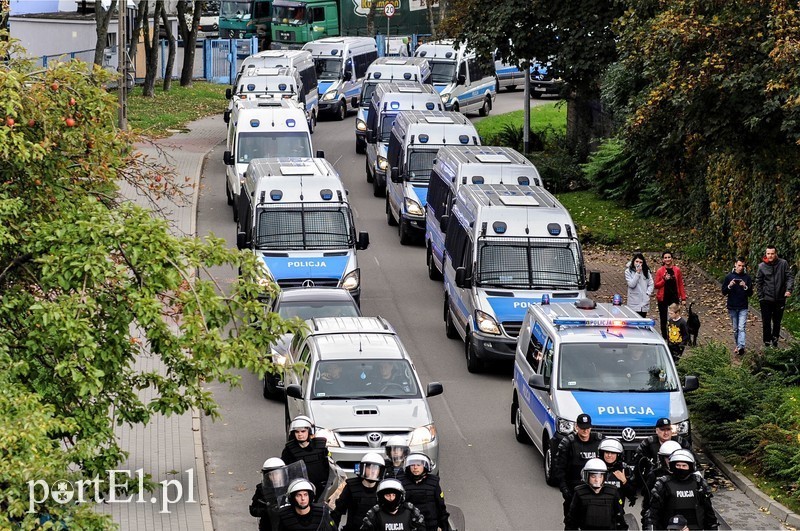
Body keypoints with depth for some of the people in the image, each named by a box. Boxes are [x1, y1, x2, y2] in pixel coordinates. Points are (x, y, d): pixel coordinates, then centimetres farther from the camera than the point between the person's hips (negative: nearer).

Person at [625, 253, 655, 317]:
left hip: (644, 302, 3)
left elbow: (651, 284, 9)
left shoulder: (646, 271, 7)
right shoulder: (628, 271, -2)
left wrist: (647, 293, -6)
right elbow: (631, 284, -13)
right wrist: (637, 273, -15)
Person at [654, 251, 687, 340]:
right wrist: (664, 280, -18)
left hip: (674, 298, 1)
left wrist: (683, 298, 3)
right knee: (663, 319, 4)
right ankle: (664, 337, 12)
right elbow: (656, 285, -2)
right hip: (663, 298, 0)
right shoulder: (660, 271, -2)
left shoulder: (677, 270, 2)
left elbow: (681, 285, 6)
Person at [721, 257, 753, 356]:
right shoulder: (729, 276, 2)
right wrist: (729, 286, -18)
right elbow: (723, 292, 2)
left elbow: (750, 293, 2)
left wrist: (745, 287, -18)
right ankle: (737, 346, 22)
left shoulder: (747, 277, 2)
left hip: (743, 308, -2)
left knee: (741, 328, -13)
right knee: (735, 329, 10)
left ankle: (741, 347, -22)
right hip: (732, 307, 2)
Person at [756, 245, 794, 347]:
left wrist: (789, 289, -22)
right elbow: (758, 282, 4)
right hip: (766, 299, 0)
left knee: (777, 321, 13)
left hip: (780, 299, 0)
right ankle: (767, 342, 13)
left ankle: (775, 339, 31)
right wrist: (760, 297, -1)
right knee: (766, 322, 3)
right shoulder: (762, 266, -4)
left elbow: (790, 277, -6)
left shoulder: (783, 264, -6)